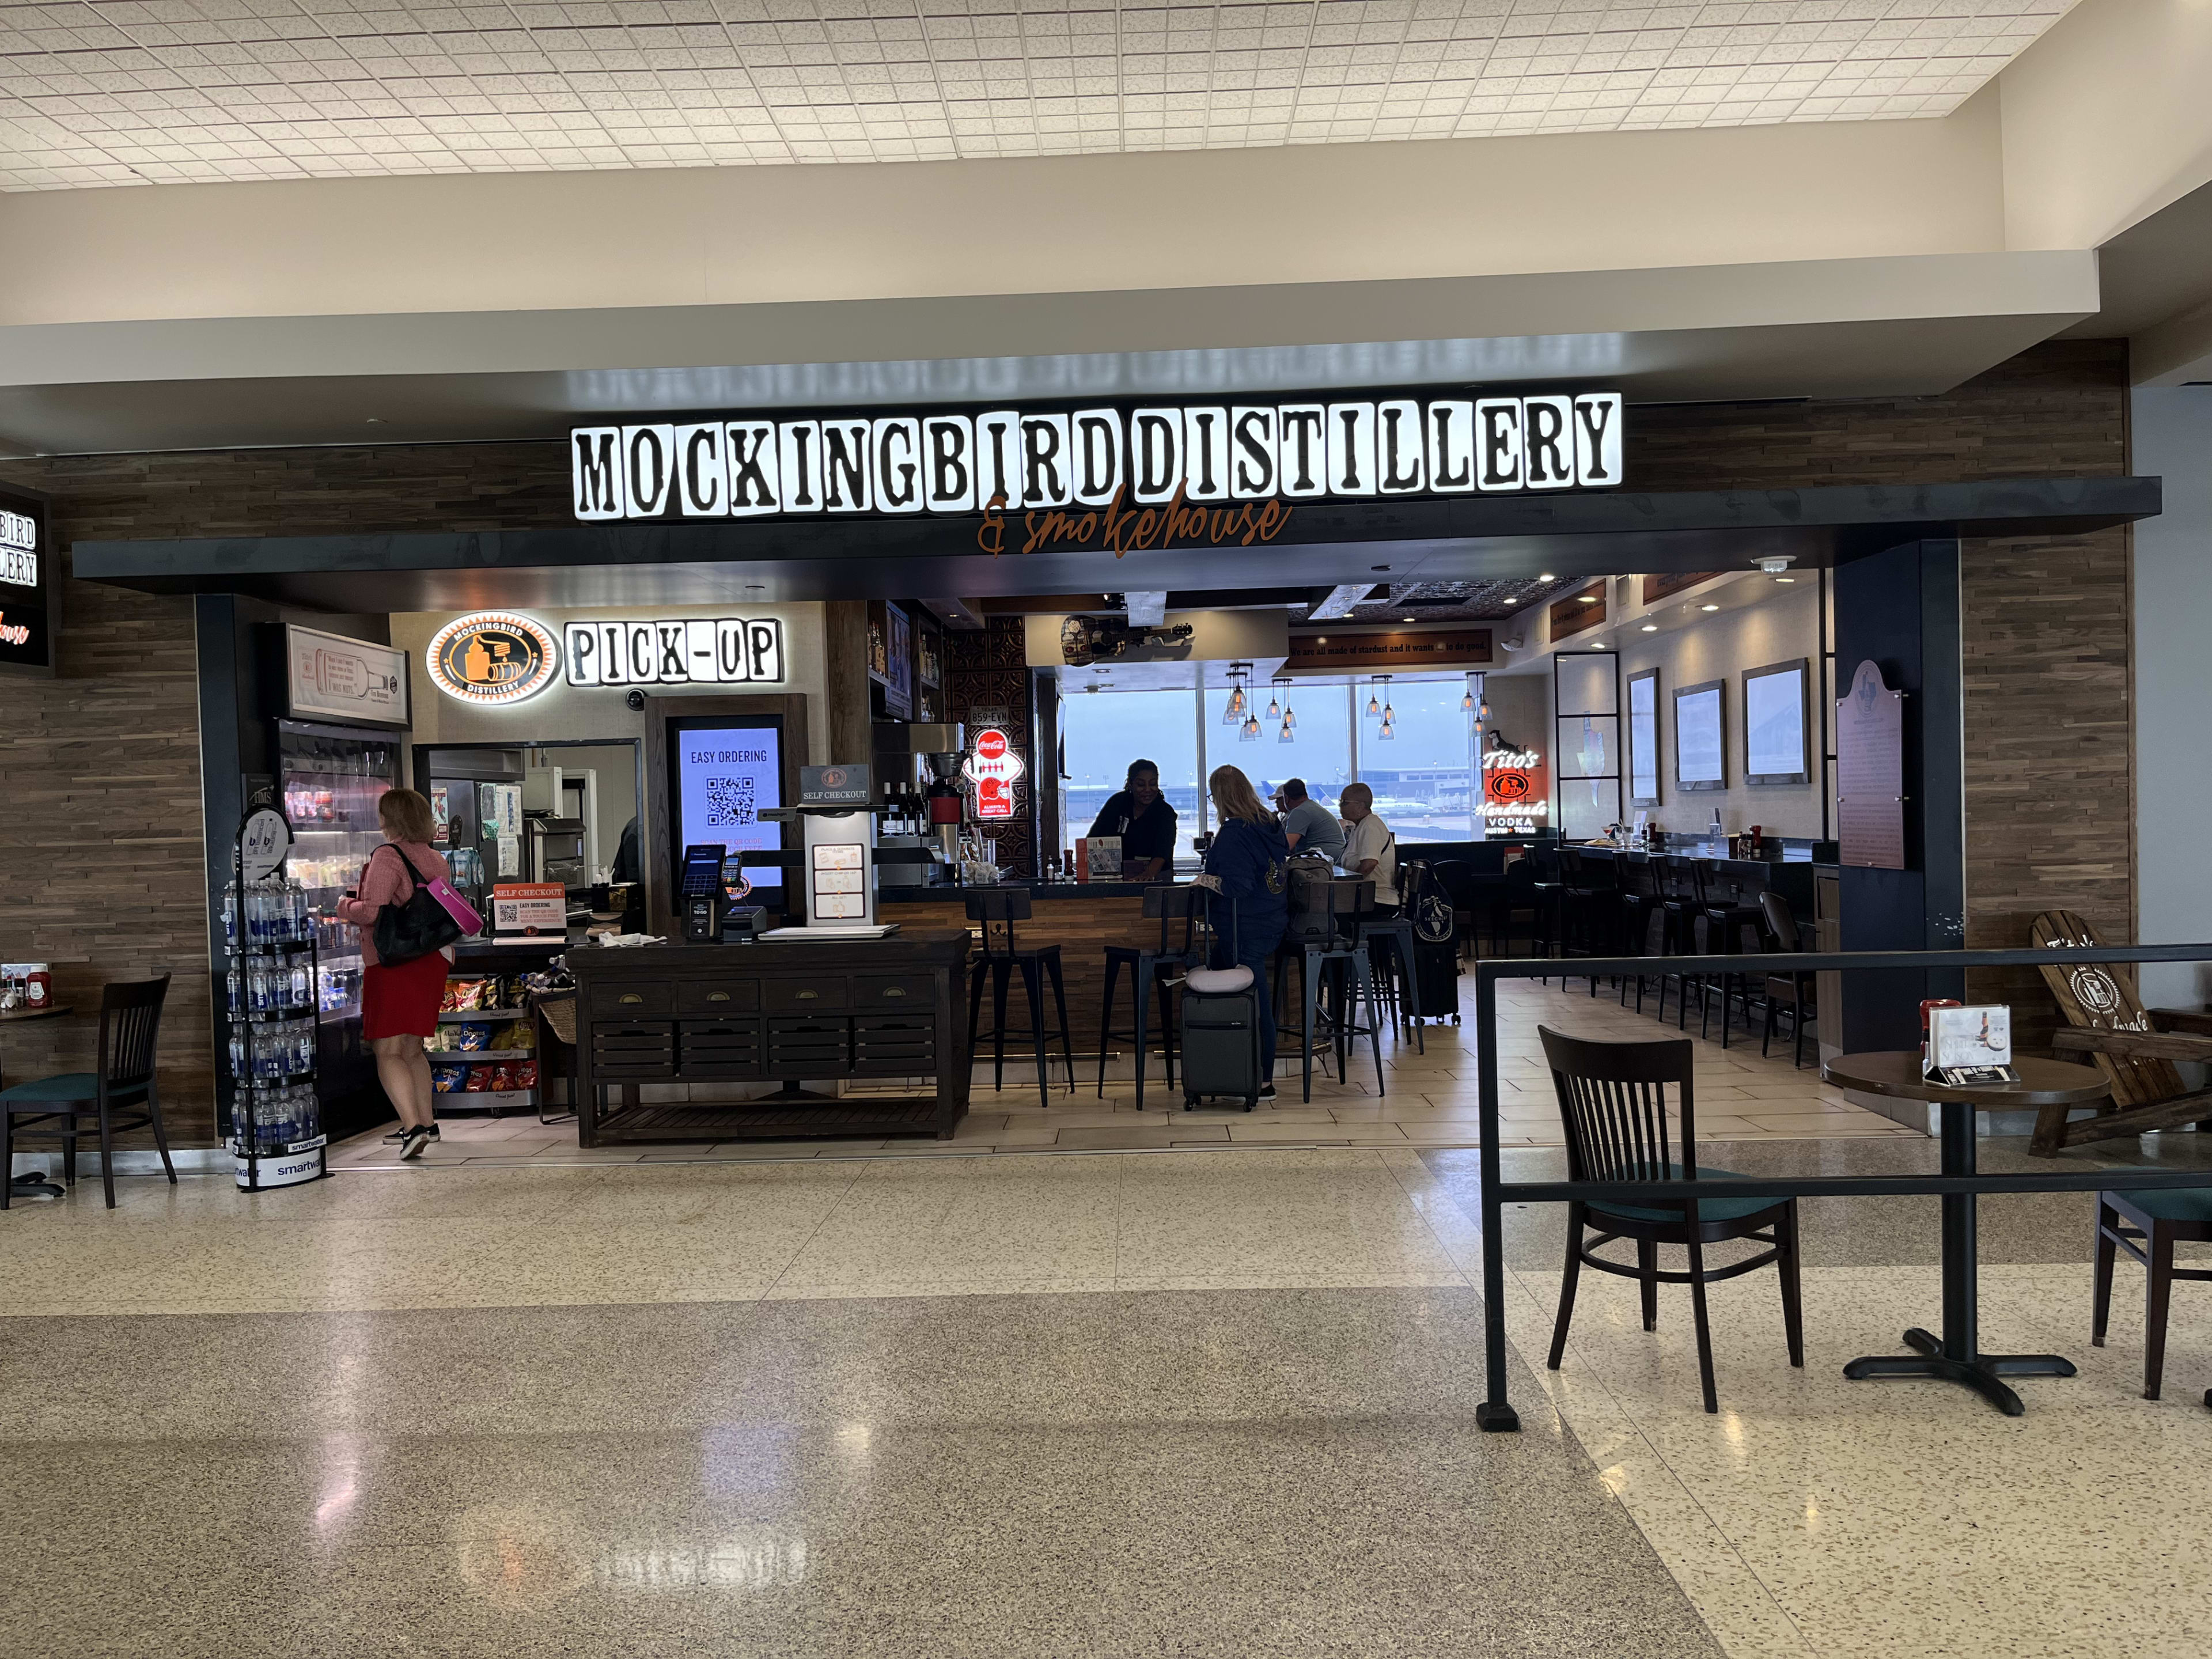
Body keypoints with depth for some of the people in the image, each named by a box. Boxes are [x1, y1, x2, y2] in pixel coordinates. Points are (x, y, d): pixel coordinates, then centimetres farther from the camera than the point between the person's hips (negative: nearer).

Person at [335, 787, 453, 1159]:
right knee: (412, 1049, 19)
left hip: (394, 963, -8)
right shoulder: (435, 859, 12)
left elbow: (372, 911, -21)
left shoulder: (388, 856, -12)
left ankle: (412, 1126, -17)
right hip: (433, 961, 8)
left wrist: (346, 906, 1)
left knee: (388, 1052, -5)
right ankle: (427, 1123, 23)